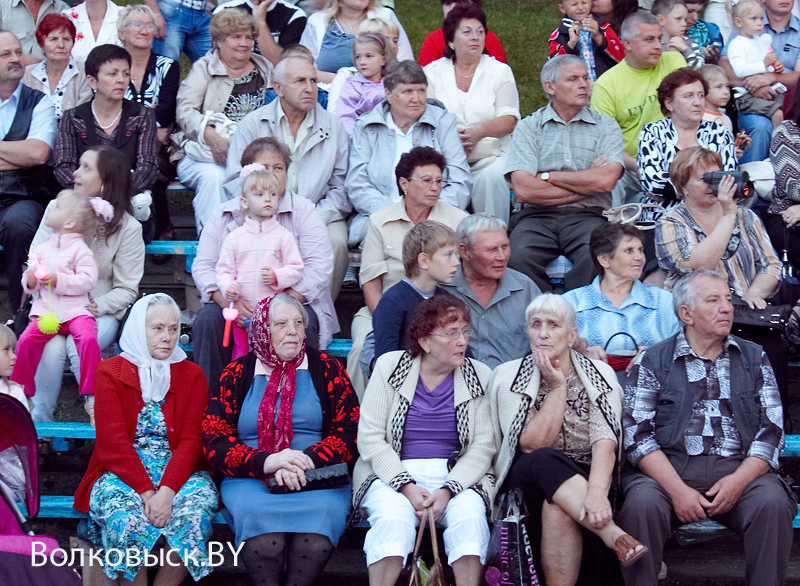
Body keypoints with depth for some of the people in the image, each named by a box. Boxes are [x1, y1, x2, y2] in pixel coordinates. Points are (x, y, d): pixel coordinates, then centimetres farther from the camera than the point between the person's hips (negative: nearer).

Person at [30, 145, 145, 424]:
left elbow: (126, 289, -2)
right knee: (52, 348, -29)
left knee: (78, 347, -32)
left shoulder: (128, 227, -2)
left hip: (101, 313, -2)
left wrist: (97, 306, -19)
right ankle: (40, 421, -12)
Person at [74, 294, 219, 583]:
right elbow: (113, 442, -6)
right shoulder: (110, 372, 4)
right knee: (125, 515, -34)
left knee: (196, 508, -31)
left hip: (178, 472, 1)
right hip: (122, 473, -1)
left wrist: (166, 490, -20)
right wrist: (147, 491, -20)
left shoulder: (192, 375, 9)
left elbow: (190, 441, -2)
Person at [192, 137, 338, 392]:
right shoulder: (223, 215, 12)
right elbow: (203, 266, 5)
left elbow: (320, 266, -7)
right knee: (207, 319, -26)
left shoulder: (303, 211, 4)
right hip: (236, 304, 2)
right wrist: (228, 301, -17)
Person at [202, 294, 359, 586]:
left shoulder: (326, 369, 11)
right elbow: (213, 442, 3)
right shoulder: (236, 375, 10)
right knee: (263, 536, -33)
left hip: (317, 477, 1)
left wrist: (307, 460, -14)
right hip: (251, 479, 0)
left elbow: (350, 432, 5)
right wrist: (266, 462, -15)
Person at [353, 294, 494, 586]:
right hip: (392, 473, -1)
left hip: (458, 475, 1)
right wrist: (406, 486, -14)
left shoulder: (480, 376, 5)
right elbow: (370, 438, -1)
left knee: (469, 514, -31)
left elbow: (482, 447, 1)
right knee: (394, 516, -33)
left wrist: (448, 490, -16)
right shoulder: (389, 366, 3)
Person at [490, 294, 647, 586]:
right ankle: (615, 536, -39)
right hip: (529, 480, 0)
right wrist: (557, 388, -11)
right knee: (545, 461, -35)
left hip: (585, 478, 0)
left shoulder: (600, 375, 4)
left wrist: (596, 491, -32)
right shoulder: (507, 377, 3)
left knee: (557, 507, -35)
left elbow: (605, 442, -14)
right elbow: (534, 445, -9)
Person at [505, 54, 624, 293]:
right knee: (519, 258, -31)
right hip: (538, 216, 0)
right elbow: (523, 190, -4)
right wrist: (586, 184, 1)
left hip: (587, 216, 0)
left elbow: (606, 180, -6)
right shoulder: (528, 127, 11)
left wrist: (547, 177, 0)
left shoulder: (606, 127, 12)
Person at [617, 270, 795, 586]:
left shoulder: (754, 358, 15)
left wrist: (739, 480, -10)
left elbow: (772, 430, 7)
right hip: (670, 470, -1)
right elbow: (637, 435, -1)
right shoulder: (652, 361, 9)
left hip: (740, 469, 2)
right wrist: (677, 489, -15)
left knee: (773, 503, -29)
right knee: (642, 504, -31)